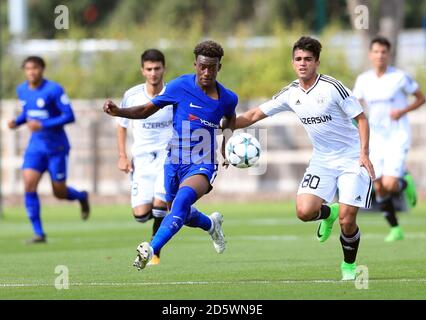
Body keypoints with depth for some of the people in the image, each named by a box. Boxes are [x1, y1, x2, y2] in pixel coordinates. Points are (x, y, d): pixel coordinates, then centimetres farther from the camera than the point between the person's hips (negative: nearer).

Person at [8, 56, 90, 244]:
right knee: (29, 184, -14)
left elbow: (69, 116, -17)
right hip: (35, 146, 5)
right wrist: (16, 122, -1)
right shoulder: (22, 90, 5)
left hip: (56, 146, -5)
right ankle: (39, 233, -8)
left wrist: (42, 125, -25)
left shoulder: (54, 90, -15)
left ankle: (81, 197, 39)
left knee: (59, 193, 2)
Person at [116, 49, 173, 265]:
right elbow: (122, 126, 12)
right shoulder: (132, 96, -3)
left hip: (168, 156, -2)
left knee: (160, 204, -22)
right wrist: (122, 156, 3)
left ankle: (154, 253, -3)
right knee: (140, 215, -8)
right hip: (142, 158, 2)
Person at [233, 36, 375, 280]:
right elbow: (255, 115, 7)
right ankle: (328, 213, 21)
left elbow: (361, 118, -10)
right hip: (322, 160, 5)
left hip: (352, 158, -5)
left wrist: (364, 154, -19)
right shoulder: (291, 94, 0)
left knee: (346, 220, -13)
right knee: (304, 211, -15)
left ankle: (349, 266, 15)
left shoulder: (332, 87, -16)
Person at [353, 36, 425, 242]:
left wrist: (403, 111, -13)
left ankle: (405, 184, 17)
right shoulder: (363, 80, 3)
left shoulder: (400, 77, -8)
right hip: (376, 140, 4)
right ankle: (395, 229, 18)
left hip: (398, 138, -4)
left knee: (390, 185, -19)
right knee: (379, 189, 1)